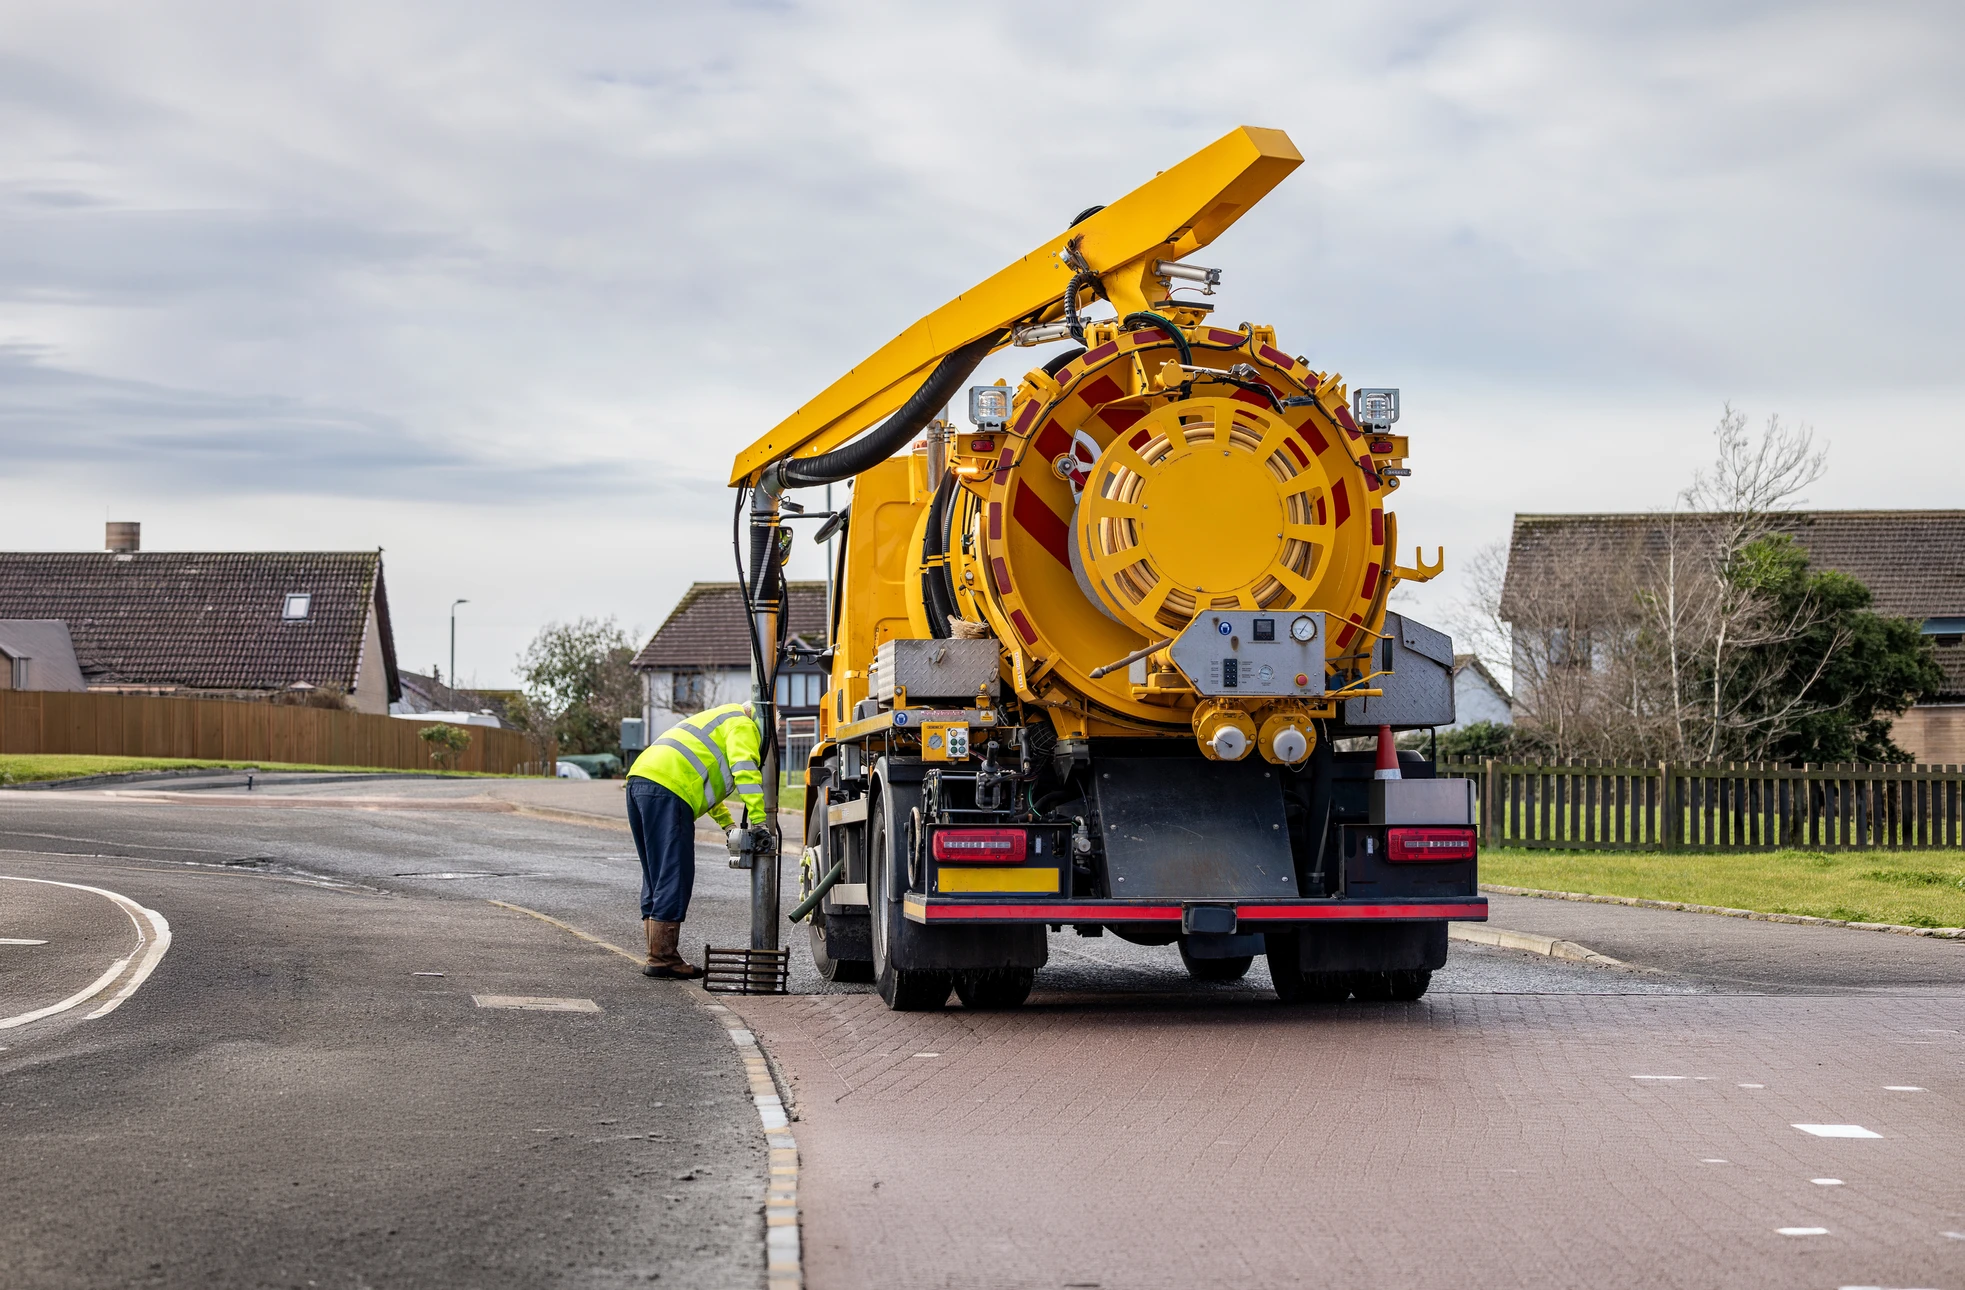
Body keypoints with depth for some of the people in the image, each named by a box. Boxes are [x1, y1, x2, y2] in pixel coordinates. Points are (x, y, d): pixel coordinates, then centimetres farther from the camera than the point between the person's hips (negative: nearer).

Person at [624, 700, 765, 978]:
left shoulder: (721, 720, 36)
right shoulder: (742, 724, 6)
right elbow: (745, 770, -10)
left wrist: (727, 824, 35)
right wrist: (760, 820, -16)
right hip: (667, 791, -10)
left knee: (656, 877, 15)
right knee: (674, 877, -7)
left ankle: (658, 955, 18)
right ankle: (662, 959, -8)